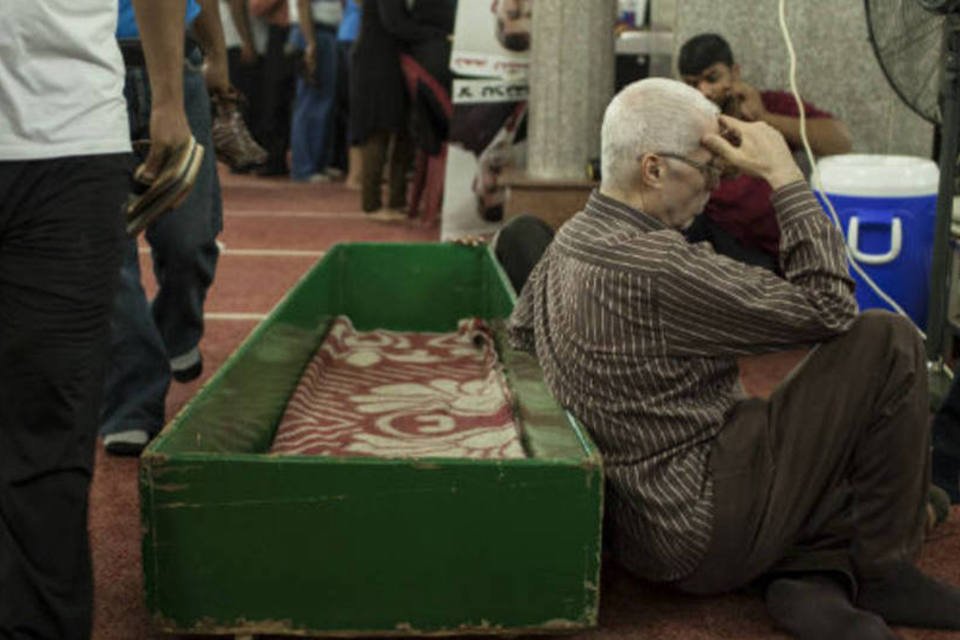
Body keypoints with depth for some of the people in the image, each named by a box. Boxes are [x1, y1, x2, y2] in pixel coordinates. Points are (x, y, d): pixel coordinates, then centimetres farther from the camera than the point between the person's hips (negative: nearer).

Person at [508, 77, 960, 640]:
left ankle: (809, 577, 2)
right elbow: (828, 307, -19)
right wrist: (785, 175, -13)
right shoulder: (657, 267, -24)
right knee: (887, 342, -7)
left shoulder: (569, 241, 5)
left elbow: (519, 336, 25)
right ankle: (885, 572, 4)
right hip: (704, 535, -10)